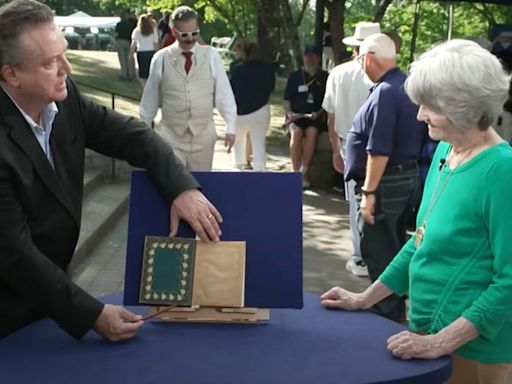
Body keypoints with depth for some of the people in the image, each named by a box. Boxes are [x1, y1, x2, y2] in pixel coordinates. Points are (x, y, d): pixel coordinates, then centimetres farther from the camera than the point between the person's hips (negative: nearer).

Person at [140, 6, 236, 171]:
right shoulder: (161, 58, -3)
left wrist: (230, 127, -5)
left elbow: (224, 93, -1)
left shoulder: (211, 56, -2)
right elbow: (150, 98, 5)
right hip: (171, 136, -1)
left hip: (203, 135, 1)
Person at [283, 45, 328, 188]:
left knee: (312, 132, -33)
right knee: (296, 132, -32)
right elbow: (286, 99, 11)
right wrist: (289, 112, -8)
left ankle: (303, 171, -26)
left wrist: (319, 113, -10)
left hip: (316, 117, -1)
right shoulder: (295, 76, 11)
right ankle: (296, 172, -26)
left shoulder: (325, 77, 9)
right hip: (296, 116, 1)